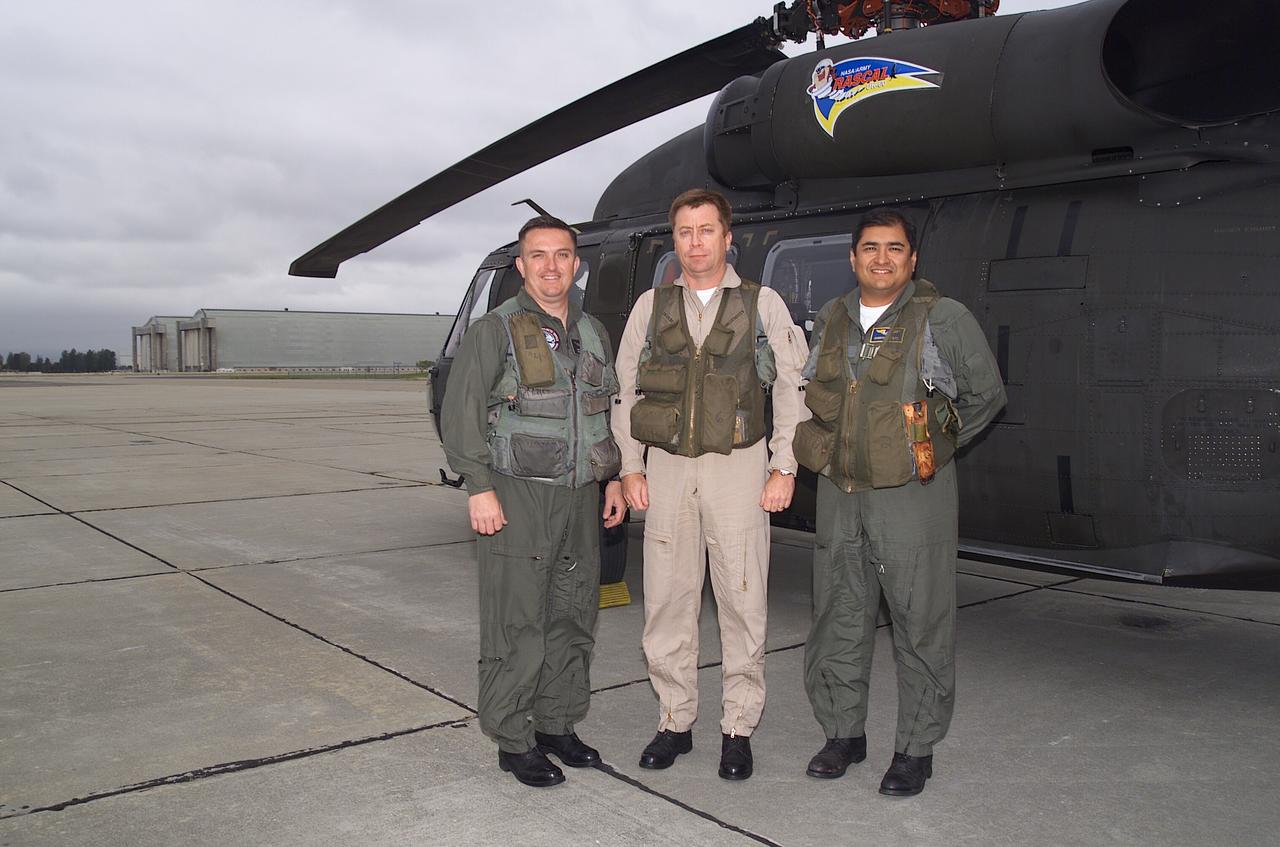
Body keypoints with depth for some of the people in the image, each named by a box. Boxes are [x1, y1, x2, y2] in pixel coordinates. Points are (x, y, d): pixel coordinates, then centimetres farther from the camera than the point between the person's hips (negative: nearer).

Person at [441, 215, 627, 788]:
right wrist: (479, 488, -15)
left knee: (573, 619, 11)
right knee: (519, 624, -3)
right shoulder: (495, 331, -4)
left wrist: (614, 479, 15)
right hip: (518, 498, -6)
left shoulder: (594, 334, 15)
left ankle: (557, 725, 25)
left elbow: (609, 413, 22)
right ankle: (514, 740, 9)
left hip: (581, 498, 6)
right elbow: (460, 415, -9)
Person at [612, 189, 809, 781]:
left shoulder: (763, 304, 4)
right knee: (667, 600, 5)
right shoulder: (651, 305, 9)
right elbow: (624, 389, 12)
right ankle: (675, 722, 19)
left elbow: (793, 389, 4)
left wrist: (785, 468, -3)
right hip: (667, 467, 2)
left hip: (737, 467, -2)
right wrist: (630, 467, 6)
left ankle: (738, 729, 13)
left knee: (742, 600, 0)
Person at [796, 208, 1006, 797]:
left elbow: (986, 395, 4)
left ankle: (916, 749, 15)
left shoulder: (943, 319, -4)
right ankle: (844, 733, 27)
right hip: (839, 491, 5)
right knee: (837, 618, 11)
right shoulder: (830, 321, 10)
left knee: (921, 624, 1)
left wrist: (933, 447, 4)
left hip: (912, 495, -4)